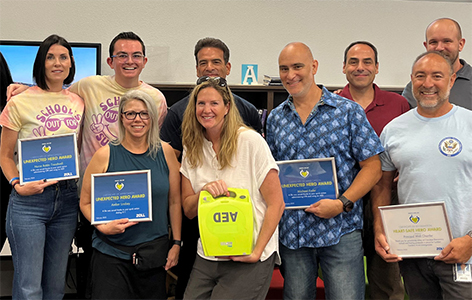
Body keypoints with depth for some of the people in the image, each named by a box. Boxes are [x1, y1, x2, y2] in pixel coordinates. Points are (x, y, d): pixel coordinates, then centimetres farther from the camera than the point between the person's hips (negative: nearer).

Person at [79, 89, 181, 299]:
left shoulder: (165, 152, 2)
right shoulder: (105, 155, -3)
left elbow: (175, 202, 8)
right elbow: (86, 203, 3)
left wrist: (177, 243, 6)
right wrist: (102, 226, -14)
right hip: (111, 255, -2)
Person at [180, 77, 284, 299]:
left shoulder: (250, 141, -9)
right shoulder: (192, 150, 6)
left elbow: (276, 204, -10)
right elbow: (188, 210, 6)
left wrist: (257, 252, -15)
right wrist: (205, 191, -14)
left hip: (248, 260, -4)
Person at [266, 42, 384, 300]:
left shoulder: (348, 111, -1)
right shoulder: (275, 118, 10)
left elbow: (372, 166, -3)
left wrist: (342, 203, -15)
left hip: (340, 232, -3)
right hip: (291, 234, 3)